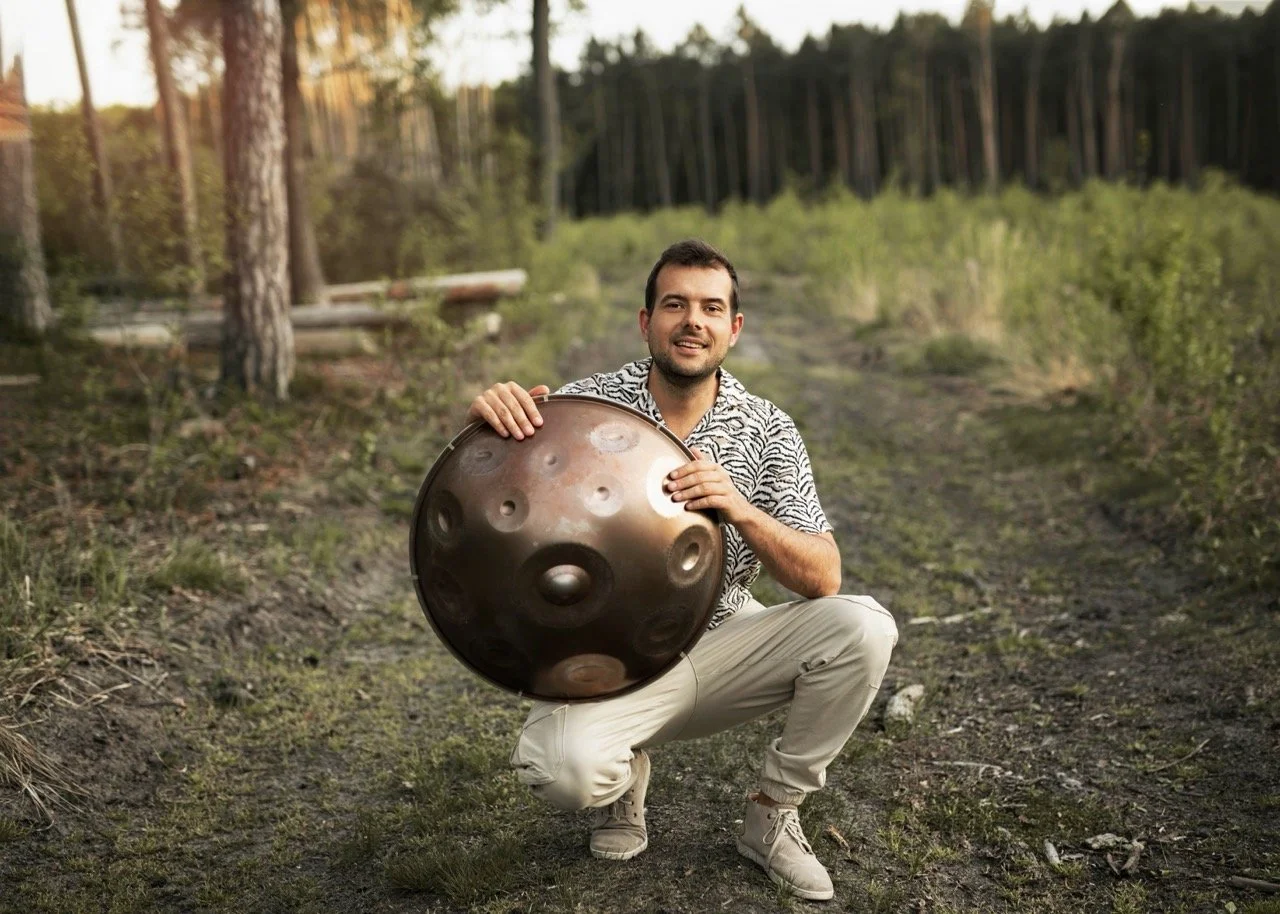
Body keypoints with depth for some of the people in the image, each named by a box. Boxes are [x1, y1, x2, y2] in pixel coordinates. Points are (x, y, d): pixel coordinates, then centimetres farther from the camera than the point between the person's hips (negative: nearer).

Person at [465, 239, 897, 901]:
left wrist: (740, 510, -32)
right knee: (561, 767, -33)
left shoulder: (767, 432, -6)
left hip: (726, 645, 2)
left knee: (863, 628, -22)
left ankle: (773, 814, 1)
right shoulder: (586, 405, -9)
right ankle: (624, 773, 8)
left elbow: (824, 579, -12)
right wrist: (482, 419, -33)